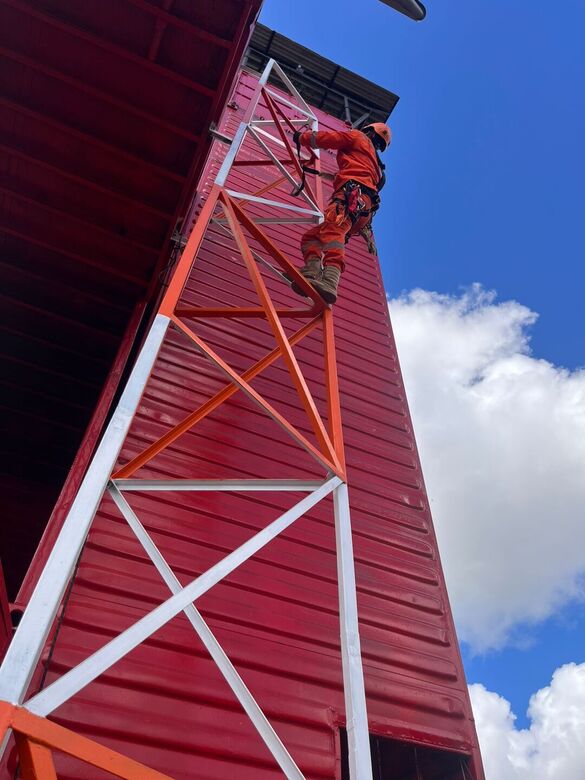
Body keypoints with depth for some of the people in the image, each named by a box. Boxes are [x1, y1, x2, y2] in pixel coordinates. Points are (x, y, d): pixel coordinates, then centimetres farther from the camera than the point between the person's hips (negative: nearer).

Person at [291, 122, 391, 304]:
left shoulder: (358, 137, 21)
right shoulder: (374, 161, 41)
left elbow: (326, 138, 14)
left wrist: (302, 137, 29)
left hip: (353, 192, -8)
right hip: (364, 212, 8)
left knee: (333, 229, -34)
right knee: (310, 237, 3)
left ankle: (330, 281, -58)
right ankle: (312, 274, -26)